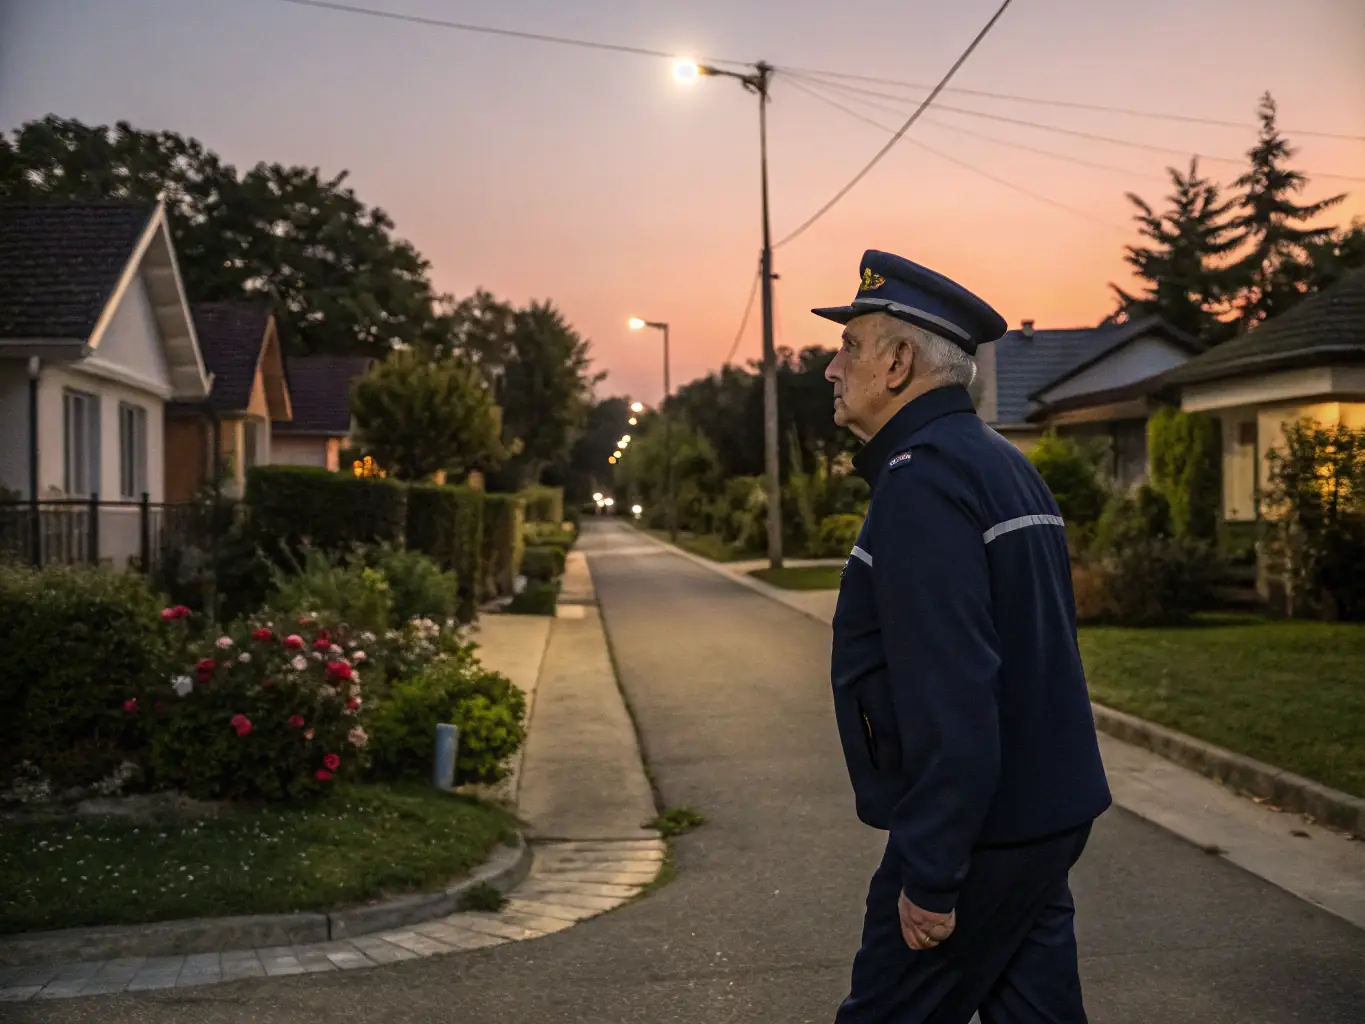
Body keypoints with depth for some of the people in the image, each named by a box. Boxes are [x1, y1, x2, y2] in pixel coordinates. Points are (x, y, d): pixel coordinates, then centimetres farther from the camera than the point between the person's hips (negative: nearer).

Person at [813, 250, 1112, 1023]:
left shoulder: (922, 480, -19)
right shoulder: (1002, 462, 12)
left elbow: (950, 698, -26)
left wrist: (930, 876, -22)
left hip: (978, 833, -9)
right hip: (1047, 810, 9)